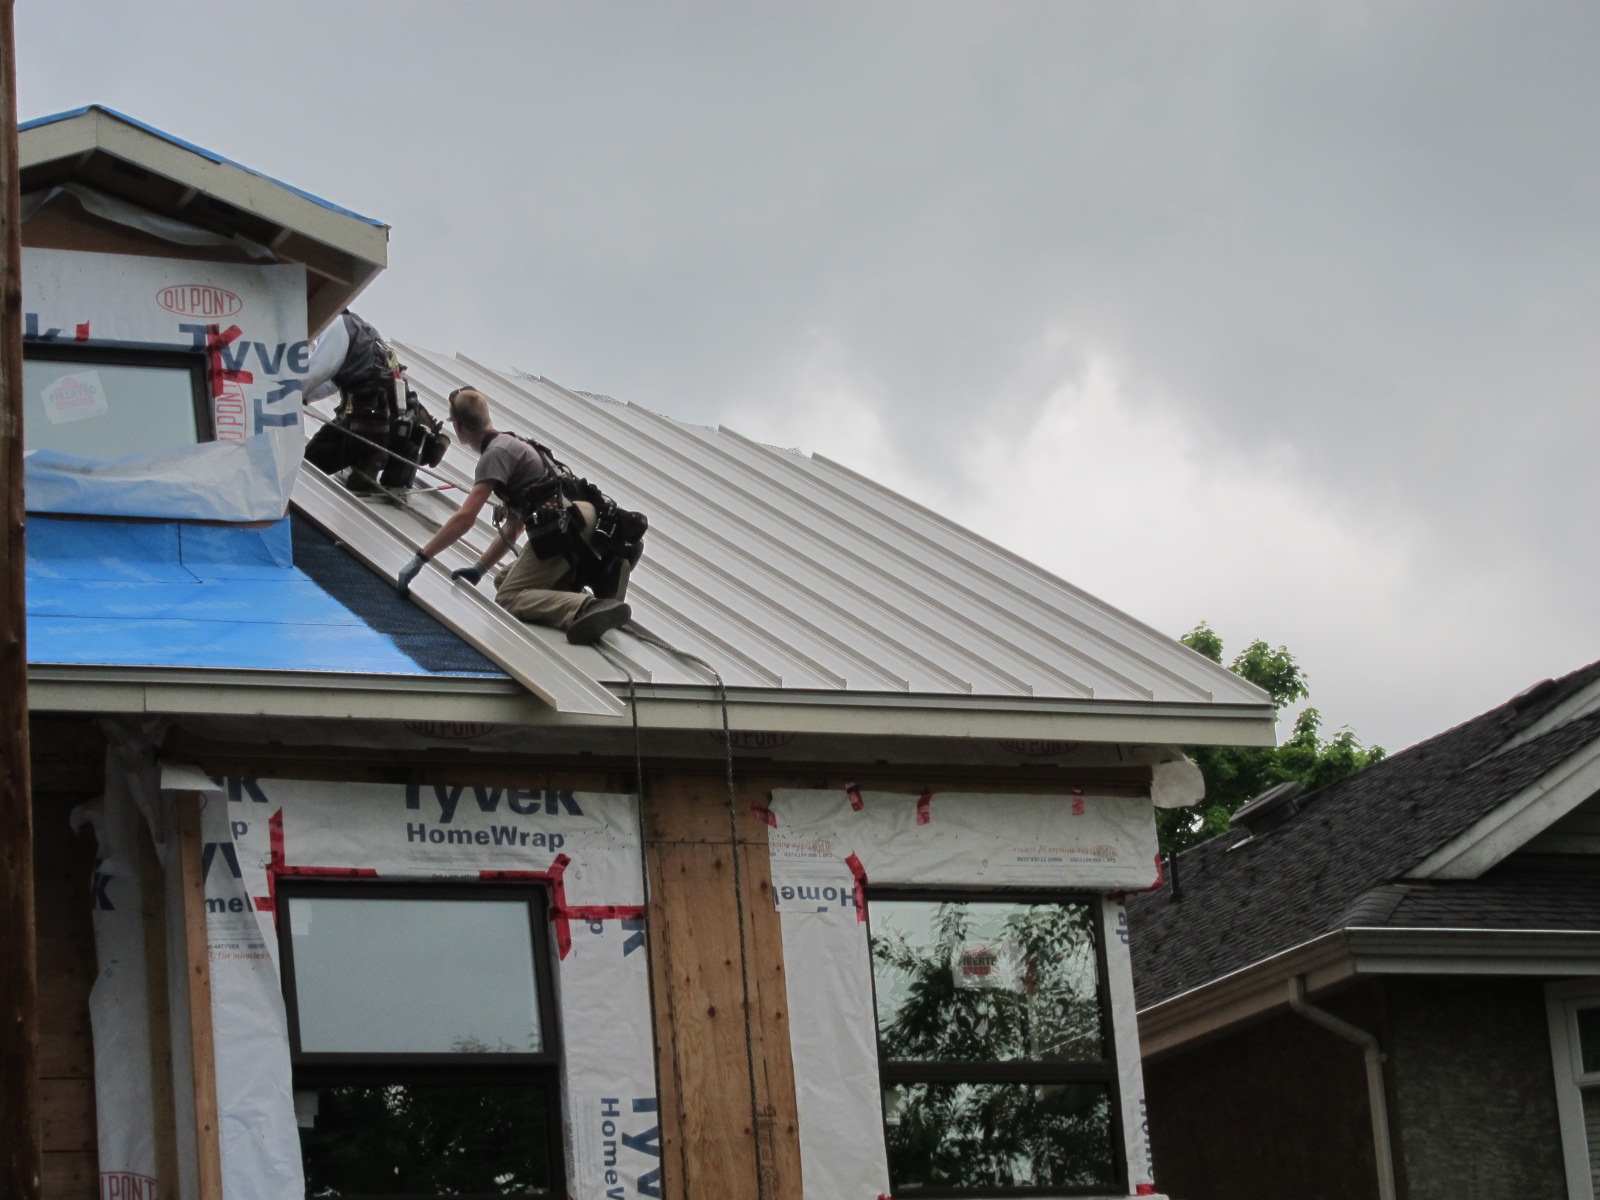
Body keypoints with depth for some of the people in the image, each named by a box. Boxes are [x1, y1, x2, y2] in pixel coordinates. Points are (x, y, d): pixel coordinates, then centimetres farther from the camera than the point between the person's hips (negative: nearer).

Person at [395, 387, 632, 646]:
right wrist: (480, 567, 23)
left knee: (508, 598, -9)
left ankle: (586, 608, -32)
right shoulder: (510, 445, 23)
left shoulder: (496, 454, -8)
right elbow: (513, 526, 25)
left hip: (561, 532, -10)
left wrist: (420, 558, -12)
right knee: (506, 580, 24)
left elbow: (464, 518, -16)